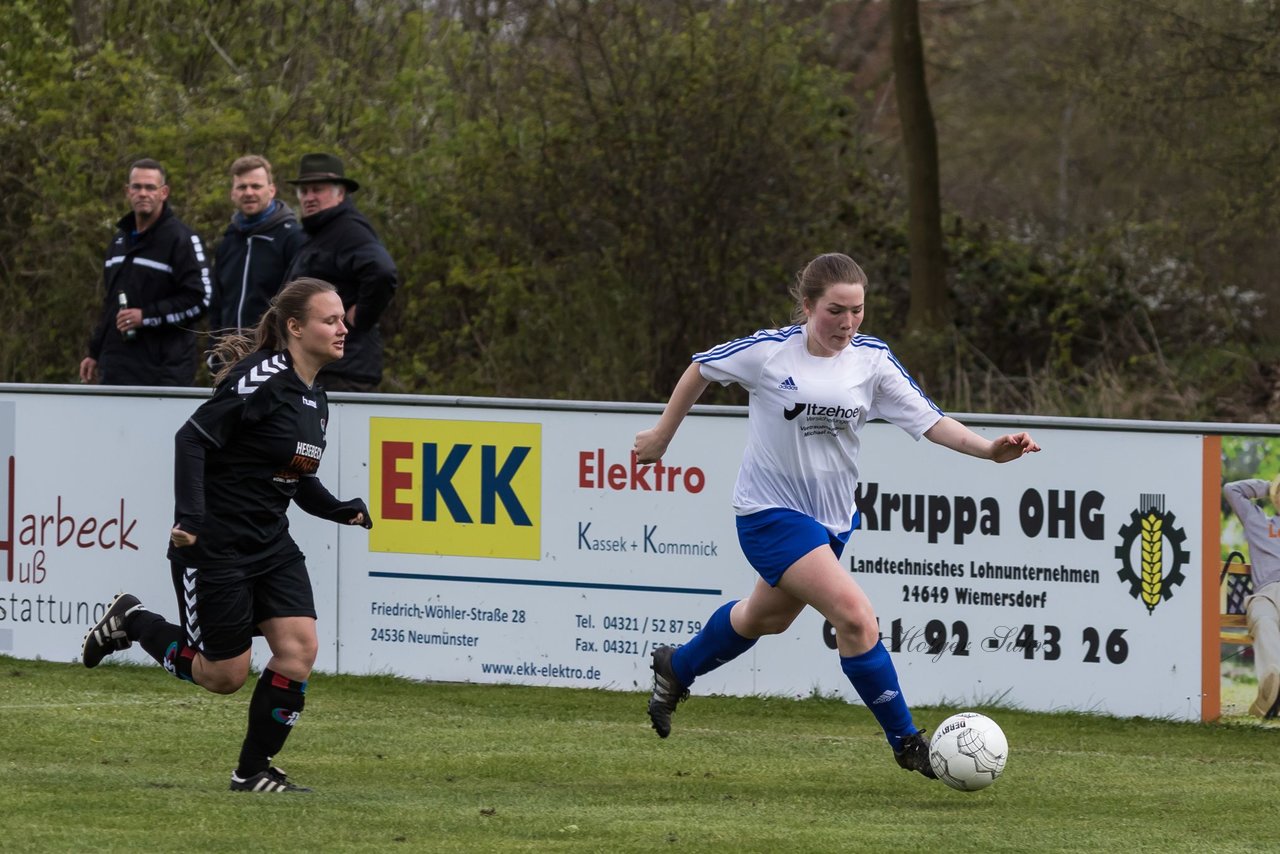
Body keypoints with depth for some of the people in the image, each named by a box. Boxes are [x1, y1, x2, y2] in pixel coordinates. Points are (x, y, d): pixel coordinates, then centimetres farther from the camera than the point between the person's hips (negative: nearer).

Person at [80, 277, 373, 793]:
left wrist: (340, 510, 5)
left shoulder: (314, 400, 10)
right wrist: (190, 517, -30)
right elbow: (192, 439, -21)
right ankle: (131, 622, 24)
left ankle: (254, 770, 6)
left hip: (271, 547, 8)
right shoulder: (262, 379, -18)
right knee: (225, 676, 0)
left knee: (299, 648, -7)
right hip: (214, 548, -8)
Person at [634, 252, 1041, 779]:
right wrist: (662, 435, 11)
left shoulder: (872, 360, -6)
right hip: (771, 512, -6)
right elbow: (702, 369, 2)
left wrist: (990, 450, -26)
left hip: (833, 515, 6)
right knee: (855, 617, -20)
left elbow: (929, 421, -10)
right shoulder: (770, 351, -15)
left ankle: (677, 668, 54)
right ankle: (905, 742, -9)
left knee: (766, 618, 27)